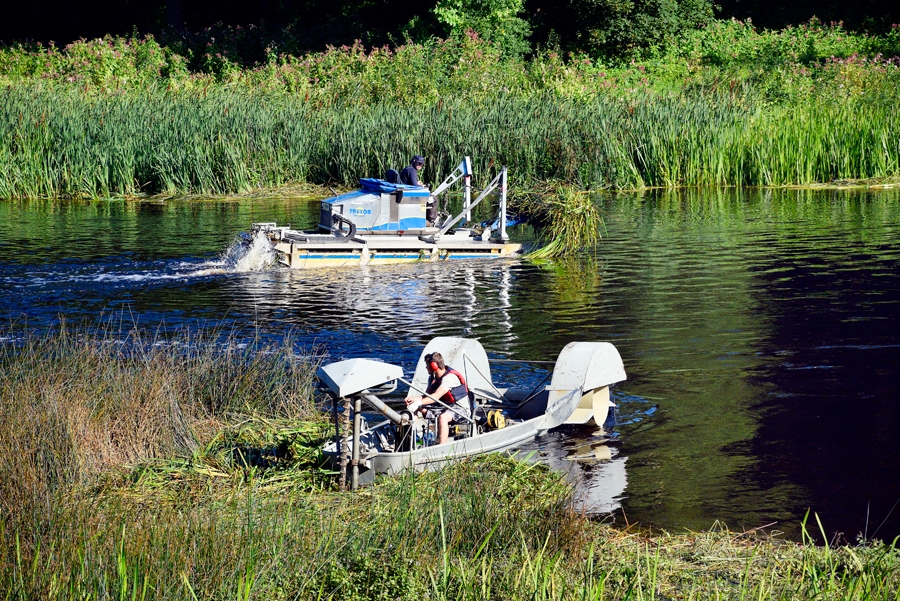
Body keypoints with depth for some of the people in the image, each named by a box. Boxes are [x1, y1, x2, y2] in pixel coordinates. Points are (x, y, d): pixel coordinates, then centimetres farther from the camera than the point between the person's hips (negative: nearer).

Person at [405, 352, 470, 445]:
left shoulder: (450, 377, -23)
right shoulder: (433, 378, 5)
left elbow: (436, 396, -34)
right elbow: (427, 395, 1)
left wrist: (419, 402, -44)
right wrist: (414, 399, -18)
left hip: (461, 409, -9)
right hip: (444, 407, 9)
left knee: (442, 417, -42)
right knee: (414, 407, 0)